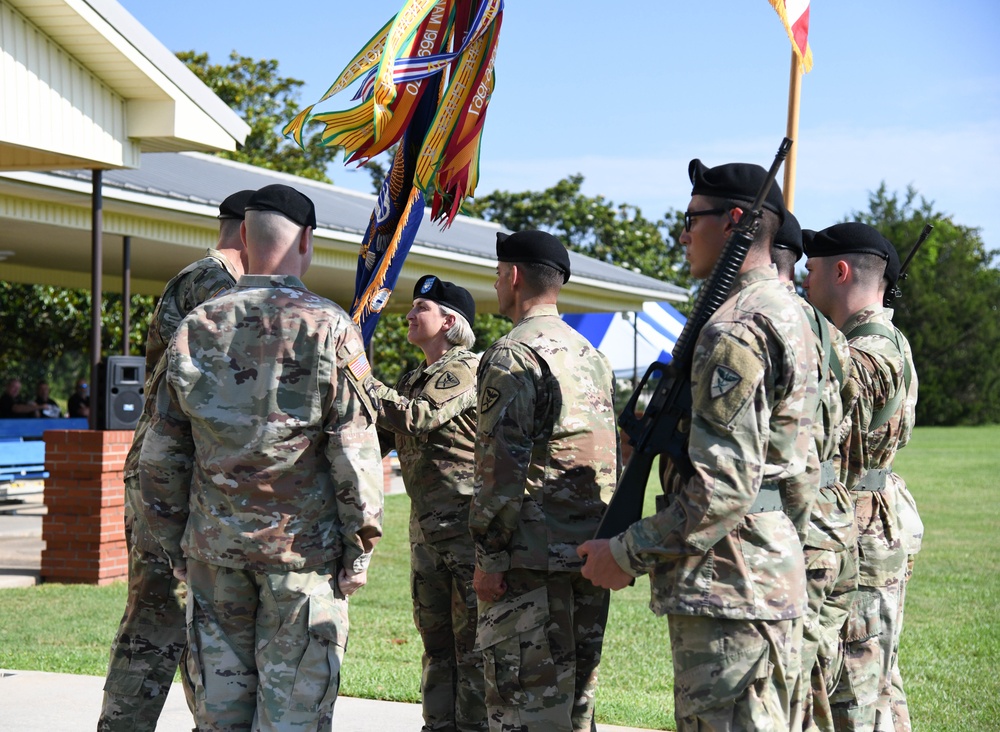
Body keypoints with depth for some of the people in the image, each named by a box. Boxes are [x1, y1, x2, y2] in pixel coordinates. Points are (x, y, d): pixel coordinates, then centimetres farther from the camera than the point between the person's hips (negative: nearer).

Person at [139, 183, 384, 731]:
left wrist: (175, 544, 16)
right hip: (303, 545, -3)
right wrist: (358, 552, -1)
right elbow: (355, 455, -9)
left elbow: (162, 456, 7)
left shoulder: (197, 327, 3)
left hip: (213, 546, 4)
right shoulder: (329, 329, -8)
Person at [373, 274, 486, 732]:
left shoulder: (466, 369, -8)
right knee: (437, 644, 13)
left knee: (472, 643, -6)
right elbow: (379, 438, 17)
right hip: (427, 531, 9)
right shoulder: (414, 380, 19)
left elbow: (417, 419, -21)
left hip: (467, 527, -9)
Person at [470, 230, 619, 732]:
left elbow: (503, 466, -17)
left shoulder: (513, 355, -10)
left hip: (532, 558, -8)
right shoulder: (593, 356, 17)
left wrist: (489, 557, -14)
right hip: (592, 556, 8)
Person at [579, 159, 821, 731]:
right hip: (775, 575, 11)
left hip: (727, 587, -11)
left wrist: (628, 555, -14)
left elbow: (724, 485, -23)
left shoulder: (734, 330, -17)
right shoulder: (789, 313, 17)